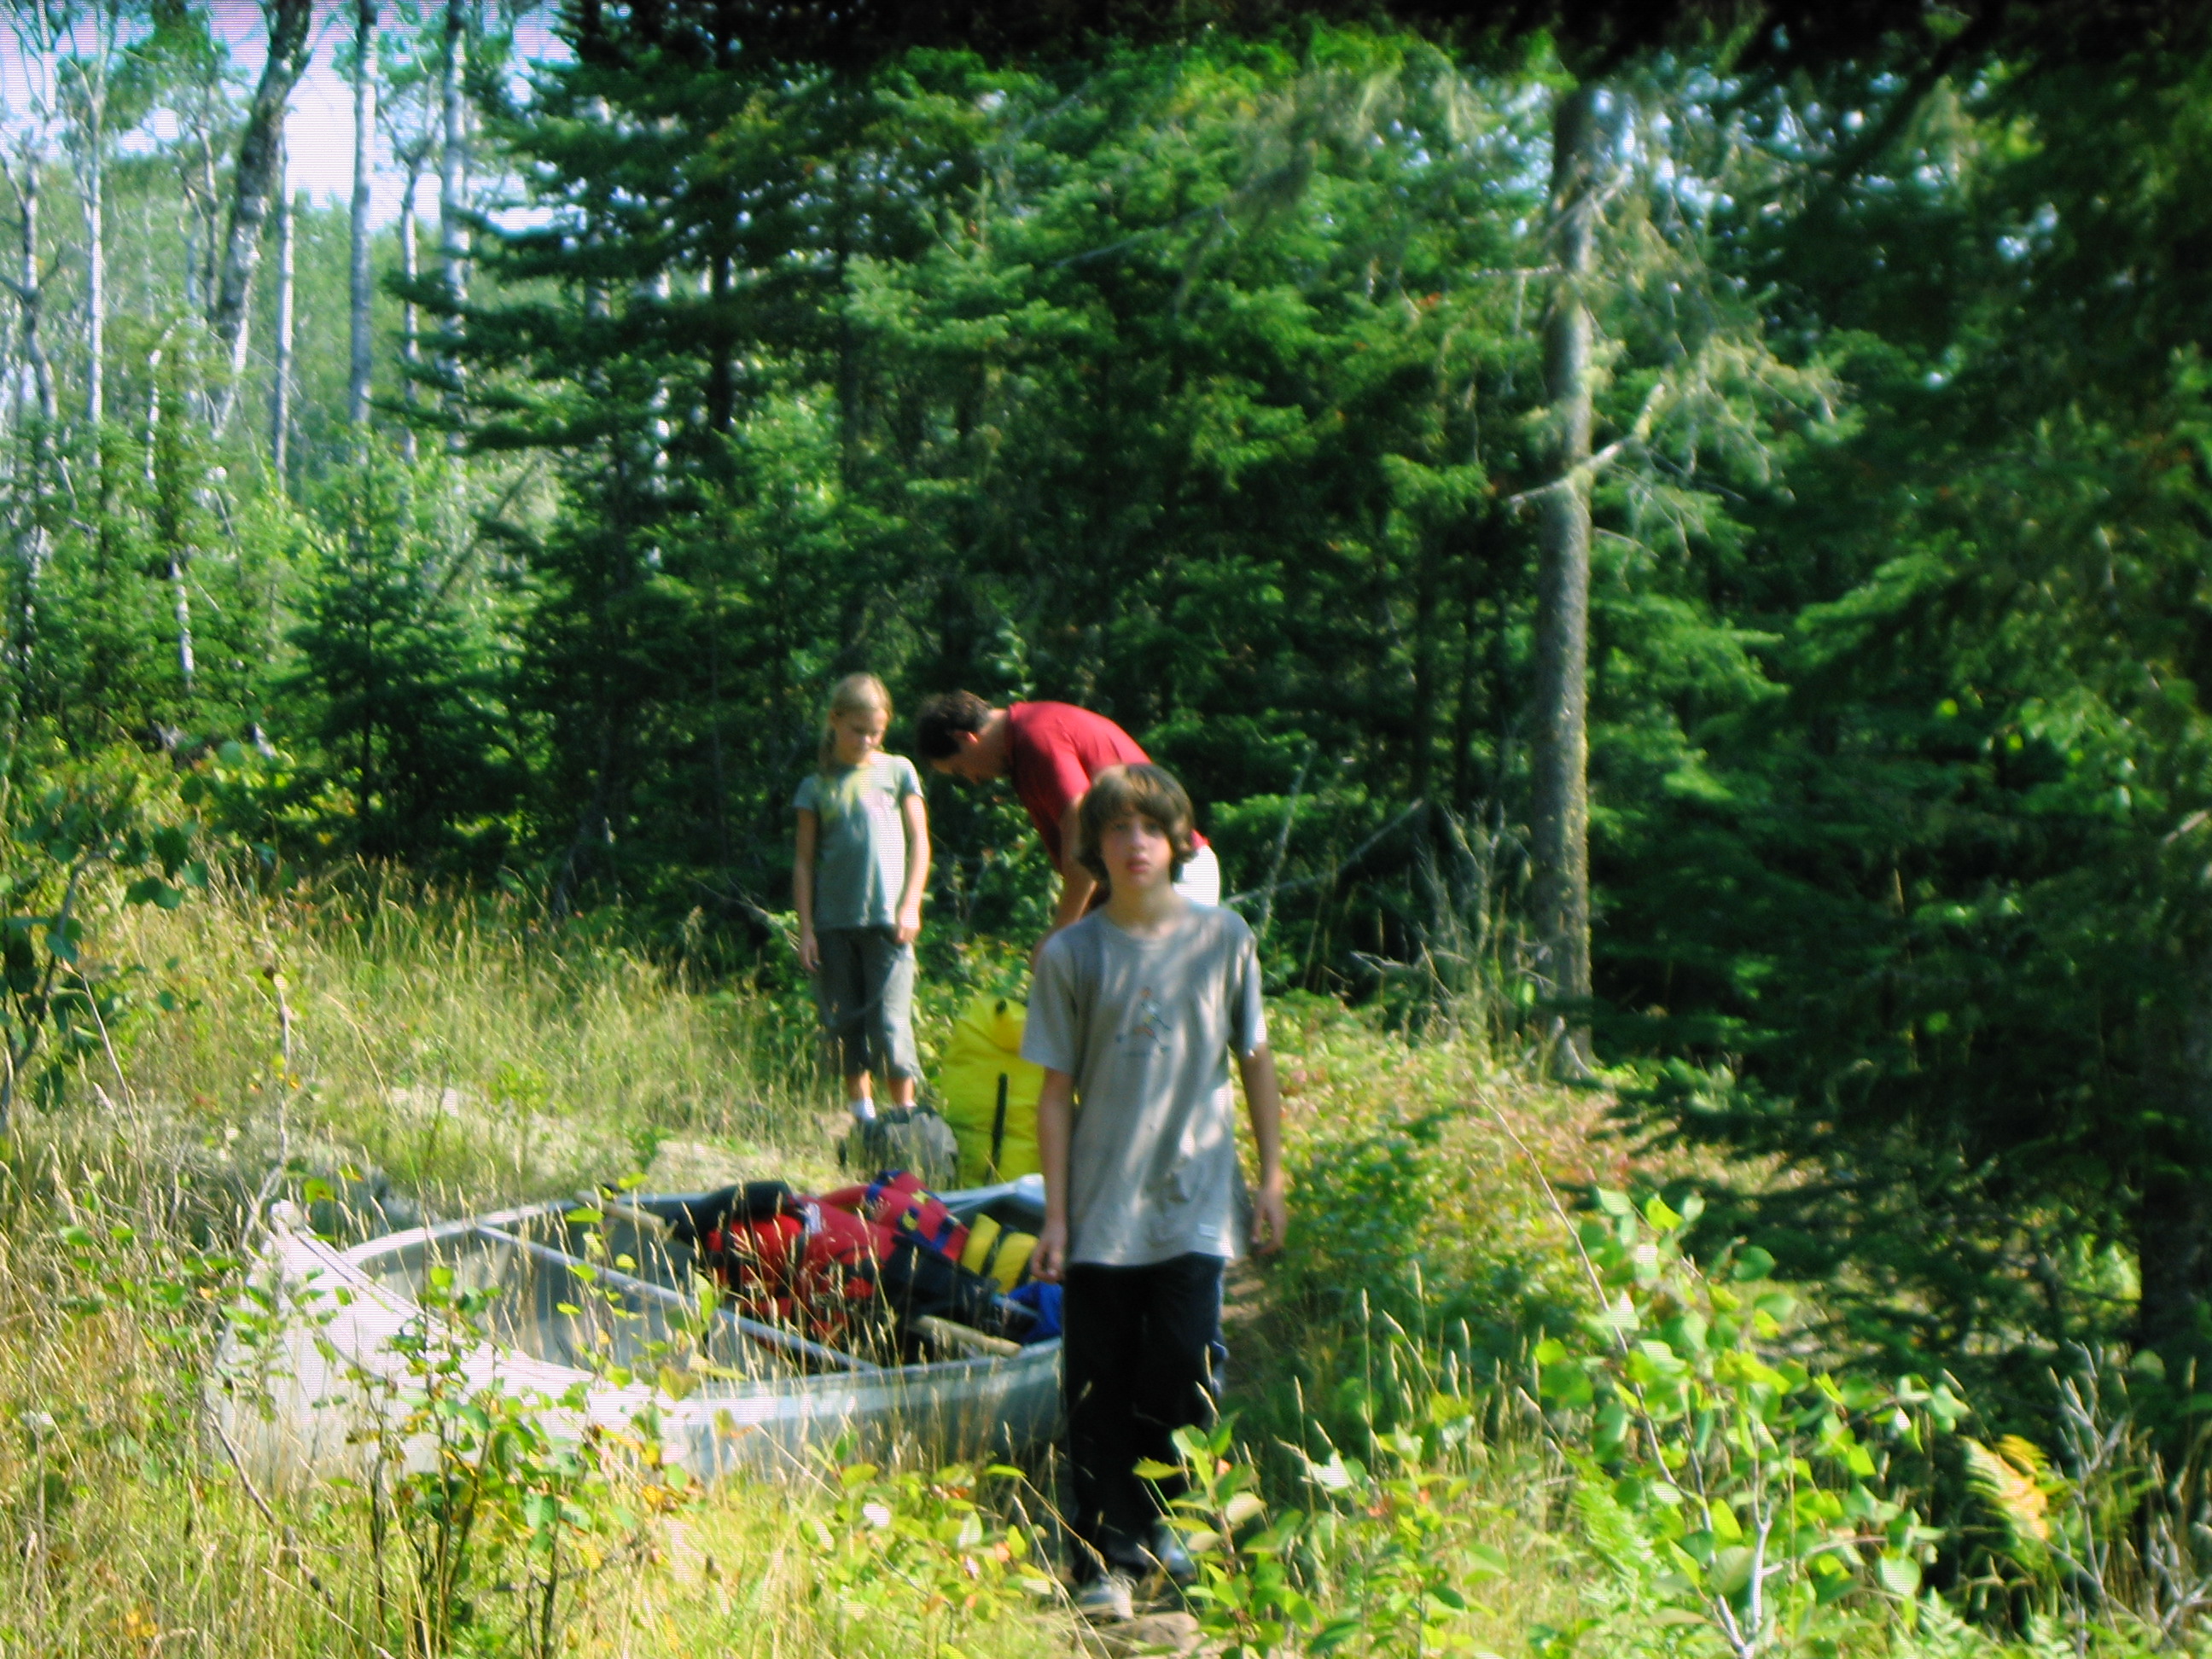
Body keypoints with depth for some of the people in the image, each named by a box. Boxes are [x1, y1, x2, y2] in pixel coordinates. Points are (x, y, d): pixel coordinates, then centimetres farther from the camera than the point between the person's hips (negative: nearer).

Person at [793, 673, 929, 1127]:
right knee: (844, 1023, 5)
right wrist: (806, 928, 1)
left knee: (890, 1021, -8)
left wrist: (910, 907, -3)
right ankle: (860, 1112, 15)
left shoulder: (898, 771, 8)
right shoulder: (816, 787, 8)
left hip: (885, 920, -2)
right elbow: (804, 860, 8)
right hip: (833, 923, 2)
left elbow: (919, 841, 7)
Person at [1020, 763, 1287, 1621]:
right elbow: (1057, 1091, 1)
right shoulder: (1070, 955, -1)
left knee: (1184, 1376, -2)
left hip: (1193, 1206, 0)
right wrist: (1055, 1217, 0)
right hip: (1100, 1213, 0)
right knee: (1099, 1391, 3)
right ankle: (1108, 1557, 14)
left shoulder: (1222, 936, 1)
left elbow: (1255, 1059, 10)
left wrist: (1271, 1176, 9)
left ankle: (1154, 1514, 24)